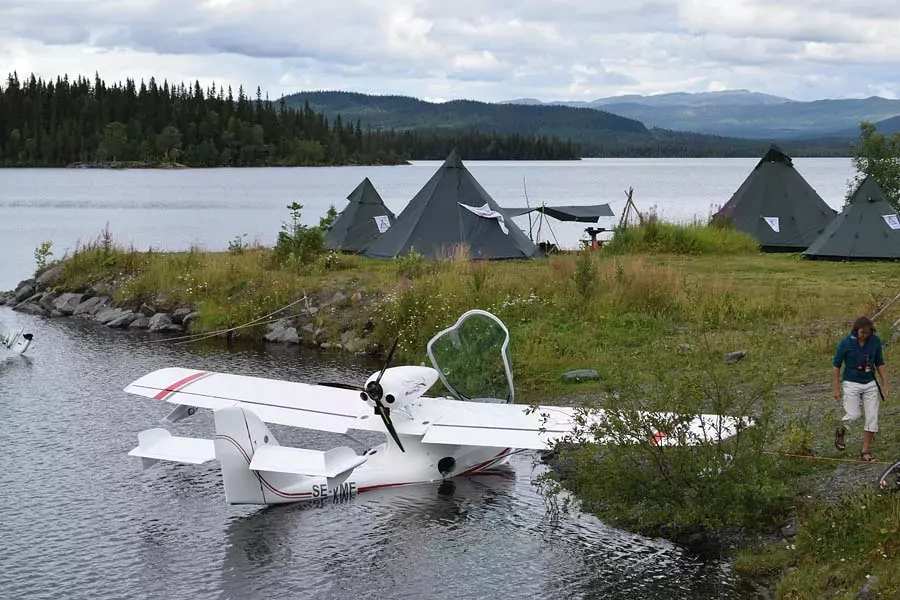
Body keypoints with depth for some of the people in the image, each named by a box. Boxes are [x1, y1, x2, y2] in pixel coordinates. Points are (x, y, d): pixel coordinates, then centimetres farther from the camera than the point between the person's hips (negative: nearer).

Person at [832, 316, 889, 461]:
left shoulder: (875, 341, -5)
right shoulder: (845, 343, -14)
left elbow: (880, 363, 6)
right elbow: (836, 366, -5)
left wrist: (885, 385, 3)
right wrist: (837, 388, -7)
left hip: (870, 384, 3)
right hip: (851, 384, -3)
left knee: (872, 417, -2)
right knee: (853, 415, -15)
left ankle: (865, 451, 7)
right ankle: (841, 431, 19)